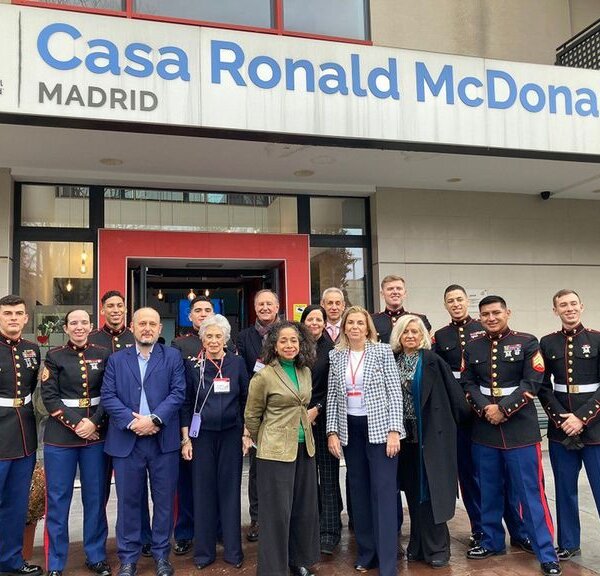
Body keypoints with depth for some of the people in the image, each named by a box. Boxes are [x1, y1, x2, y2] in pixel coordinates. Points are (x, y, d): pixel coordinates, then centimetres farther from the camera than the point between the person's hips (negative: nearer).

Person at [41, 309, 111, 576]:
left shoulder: (103, 354, 6)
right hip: (61, 434, -1)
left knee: (95, 496, 8)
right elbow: (49, 397, -3)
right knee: (58, 499, 4)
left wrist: (94, 422, -11)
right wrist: (75, 423, -12)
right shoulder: (54, 356, 2)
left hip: (96, 432, 1)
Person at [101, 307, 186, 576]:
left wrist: (154, 419, -15)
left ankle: (161, 554, 23)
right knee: (128, 500, 8)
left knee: (164, 500, 8)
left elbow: (178, 392, -4)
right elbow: (108, 396, -1)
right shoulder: (116, 359, 9)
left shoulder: (173, 357, 6)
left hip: (163, 439, 0)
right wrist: (132, 421, -14)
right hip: (126, 440, 1)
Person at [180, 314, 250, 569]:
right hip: (202, 435, 0)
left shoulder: (237, 362, 0)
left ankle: (233, 550, 19)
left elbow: (245, 400, 5)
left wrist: (247, 433, 2)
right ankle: (204, 551, 20)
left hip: (231, 434, 0)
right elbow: (186, 403, 1)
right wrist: (185, 439, -2)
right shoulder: (192, 365, -2)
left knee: (230, 489, 7)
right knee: (203, 491, 6)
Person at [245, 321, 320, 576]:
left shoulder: (305, 372, 5)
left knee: (305, 508, 14)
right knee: (277, 512, 1)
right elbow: (251, 415, -2)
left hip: (304, 448, 6)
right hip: (275, 451, -6)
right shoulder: (264, 376, -13)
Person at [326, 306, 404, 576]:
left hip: (379, 427, -3)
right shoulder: (336, 356, 6)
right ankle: (366, 552, 25)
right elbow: (332, 396, 7)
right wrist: (332, 431, 1)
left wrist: (393, 430, -13)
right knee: (359, 491, 11)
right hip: (350, 429, 4)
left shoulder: (382, 351, -3)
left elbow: (395, 392, -6)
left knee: (384, 492, -2)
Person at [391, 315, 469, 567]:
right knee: (413, 490, 11)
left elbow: (453, 391, -5)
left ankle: (437, 548, 12)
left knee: (431, 488, 0)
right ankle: (419, 545, 23)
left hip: (432, 433, -4)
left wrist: (464, 416, -2)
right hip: (406, 434, 4)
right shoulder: (394, 361, 6)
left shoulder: (432, 360, -8)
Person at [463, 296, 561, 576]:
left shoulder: (527, 342, -3)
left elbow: (532, 383, -10)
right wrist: (486, 408, -14)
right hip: (484, 430, 4)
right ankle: (492, 541, 29)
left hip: (521, 429, -3)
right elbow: (468, 384, 3)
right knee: (490, 490, 14)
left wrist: (503, 409, -16)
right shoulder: (472, 348, 7)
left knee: (531, 492, 0)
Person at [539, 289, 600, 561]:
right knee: (565, 490, 11)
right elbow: (543, 387, 5)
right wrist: (561, 418, -8)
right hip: (560, 429, 2)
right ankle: (569, 543, 25)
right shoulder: (547, 343, 5)